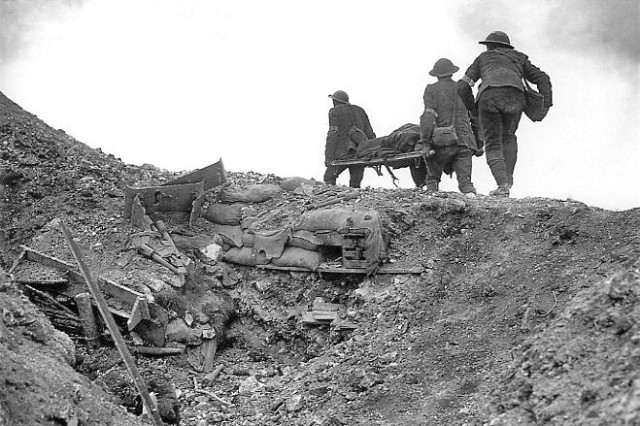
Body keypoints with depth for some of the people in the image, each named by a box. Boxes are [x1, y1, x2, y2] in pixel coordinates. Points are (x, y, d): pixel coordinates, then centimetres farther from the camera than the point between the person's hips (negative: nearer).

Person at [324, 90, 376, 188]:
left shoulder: (335, 112, 5)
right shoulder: (360, 111, 23)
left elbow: (333, 135, -6)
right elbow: (370, 134, 18)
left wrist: (328, 157, -9)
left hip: (343, 151, -5)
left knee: (329, 177, 3)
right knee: (355, 184, 5)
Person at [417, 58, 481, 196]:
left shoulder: (431, 90, 3)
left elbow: (429, 116, -10)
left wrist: (426, 143, -13)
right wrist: (479, 145, 21)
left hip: (441, 143, -2)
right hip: (464, 142, 3)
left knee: (432, 178, 14)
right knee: (464, 178, 0)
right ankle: (469, 192, -24)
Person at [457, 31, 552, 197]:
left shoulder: (483, 58, 34)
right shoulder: (519, 58, 37)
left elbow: (463, 86, 25)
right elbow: (542, 78, 26)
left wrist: (472, 109, 35)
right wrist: (546, 104, 18)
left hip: (489, 96, -1)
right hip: (514, 96, 1)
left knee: (493, 145, 9)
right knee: (508, 137, 27)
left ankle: (502, 185, -10)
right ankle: (508, 177, 14)